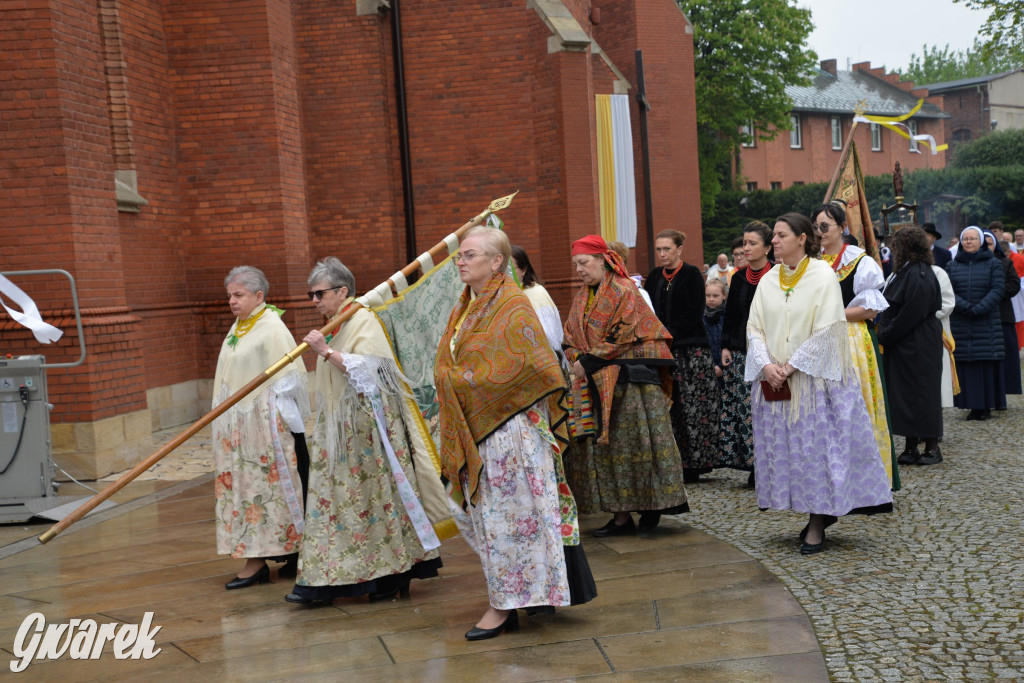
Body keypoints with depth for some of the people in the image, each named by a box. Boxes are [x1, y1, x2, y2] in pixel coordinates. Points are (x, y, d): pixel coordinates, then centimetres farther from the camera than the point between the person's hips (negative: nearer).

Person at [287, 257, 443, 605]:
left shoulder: (364, 321, -9)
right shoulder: (334, 327, 15)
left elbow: (366, 369, -21)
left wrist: (326, 352, -24)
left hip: (367, 426, -8)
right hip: (337, 428, 8)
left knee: (376, 492, -3)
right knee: (331, 495, 5)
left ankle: (392, 575, 7)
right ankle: (322, 580, 8)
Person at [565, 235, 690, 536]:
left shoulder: (623, 291, -7)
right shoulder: (581, 299, 15)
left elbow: (620, 336, -14)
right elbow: (571, 339, 14)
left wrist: (588, 362, -13)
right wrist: (577, 361, -5)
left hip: (628, 381, -7)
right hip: (595, 386, 7)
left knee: (636, 441, -4)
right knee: (603, 446, 3)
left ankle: (651, 507, 7)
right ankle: (620, 515, 6)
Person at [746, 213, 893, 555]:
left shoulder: (823, 276, -6)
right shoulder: (768, 280, 10)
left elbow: (826, 330, -12)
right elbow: (754, 328, 7)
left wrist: (791, 366, -15)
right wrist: (766, 365, -11)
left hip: (814, 379, -5)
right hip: (775, 383, 5)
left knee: (816, 446, -3)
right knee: (783, 447, 5)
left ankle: (817, 525, 5)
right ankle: (819, 513, 18)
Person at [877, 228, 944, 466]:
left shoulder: (918, 275, -18)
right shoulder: (908, 272, 14)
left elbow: (911, 315, -22)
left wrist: (885, 336, -15)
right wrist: (885, 333, 7)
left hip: (918, 347, -10)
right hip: (903, 346, 10)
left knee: (920, 393, -2)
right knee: (906, 394, 10)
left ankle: (932, 447, 7)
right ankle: (911, 448, 15)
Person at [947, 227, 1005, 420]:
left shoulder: (993, 264, 5)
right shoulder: (952, 266, 10)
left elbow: (998, 289, -5)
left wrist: (978, 309, -17)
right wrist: (965, 307, -16)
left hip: (986, 323, -2)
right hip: (960, 325, 2)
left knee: (987, 364, -3)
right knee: (965, 365, -2)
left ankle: (986, 406, 2)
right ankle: (973, 406, 2)